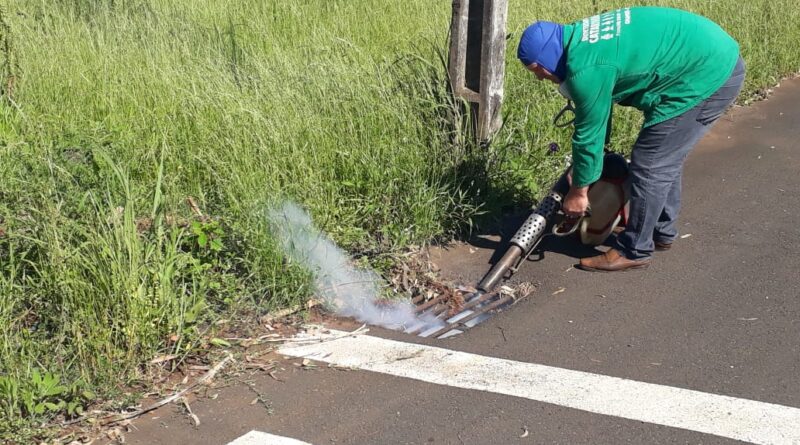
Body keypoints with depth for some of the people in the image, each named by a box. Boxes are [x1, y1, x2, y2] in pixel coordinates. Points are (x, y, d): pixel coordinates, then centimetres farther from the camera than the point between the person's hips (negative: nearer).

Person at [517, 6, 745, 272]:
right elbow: (597, 115, 22)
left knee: (648, 165, -2)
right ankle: (661, 232, 35)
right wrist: (590, 160, 30)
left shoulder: (586, 69, -21)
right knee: (665, 159, 21)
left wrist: (578, 191, 3)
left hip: (706, 76, -10)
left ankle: (633, 252, 10)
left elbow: (588, 133, -10)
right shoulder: (581, 39, 10)